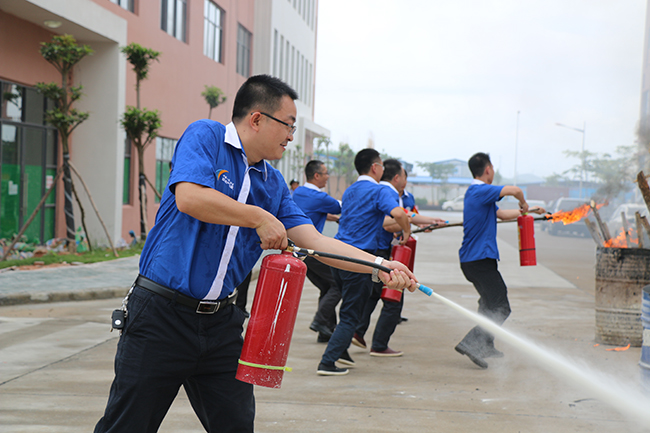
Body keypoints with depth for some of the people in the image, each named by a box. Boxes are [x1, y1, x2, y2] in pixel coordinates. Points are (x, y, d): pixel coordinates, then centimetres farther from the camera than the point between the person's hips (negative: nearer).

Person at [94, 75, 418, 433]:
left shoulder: (273, 184, 12)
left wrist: (379, 266, -4)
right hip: (162, 312, -6)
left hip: (220, 322, 6)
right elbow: (189, 198, -24)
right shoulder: (205, 136, -6)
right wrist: (260, 218, -15)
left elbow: (314, 241, 6)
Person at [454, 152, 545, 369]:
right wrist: (524, 204, -7)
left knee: (490, 302, 24)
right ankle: (470, 343, -17)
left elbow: (501, 214, 26)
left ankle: (485, 346, 31)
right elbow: (514, 190, -28)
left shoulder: (476, 193, 17)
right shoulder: (481, 191, -15)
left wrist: (527, 211, 33)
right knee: (500, 308, -10)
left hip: (471, 259, 11)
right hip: (480, 259, -11)